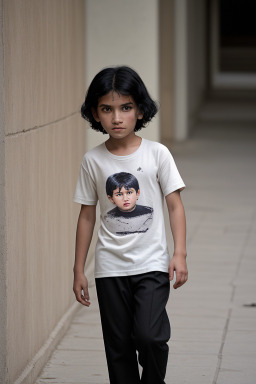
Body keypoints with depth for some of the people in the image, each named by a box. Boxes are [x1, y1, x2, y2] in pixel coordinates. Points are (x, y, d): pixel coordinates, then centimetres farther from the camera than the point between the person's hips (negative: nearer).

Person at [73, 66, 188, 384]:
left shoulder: (157, 154, -4)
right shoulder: (93, 161, 1)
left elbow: (175, 206, 0)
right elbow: (87, 216, 7)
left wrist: (179, 254, -11)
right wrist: (78, 270, 8)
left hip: (151, 263, -2)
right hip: (110, 268, 2)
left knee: (148, 334, -16)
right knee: (118, 346, 5)